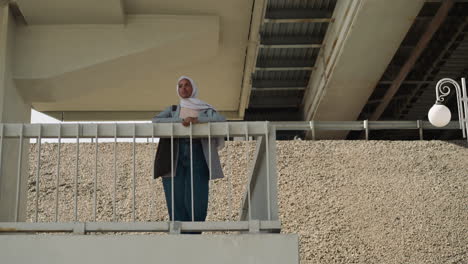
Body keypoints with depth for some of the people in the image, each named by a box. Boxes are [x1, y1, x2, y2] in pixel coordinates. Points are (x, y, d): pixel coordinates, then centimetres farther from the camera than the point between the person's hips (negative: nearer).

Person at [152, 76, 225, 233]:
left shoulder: (205, 110, 18)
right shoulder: (172, 111, 20)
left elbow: (221, 119, -2)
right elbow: (155, 121, 1)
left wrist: (197, 120, -14)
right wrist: (180, 121, -11)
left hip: (197, 156, -1)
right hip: (175, 157, 1)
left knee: (196, 202, -11)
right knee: (177, 202, -9)